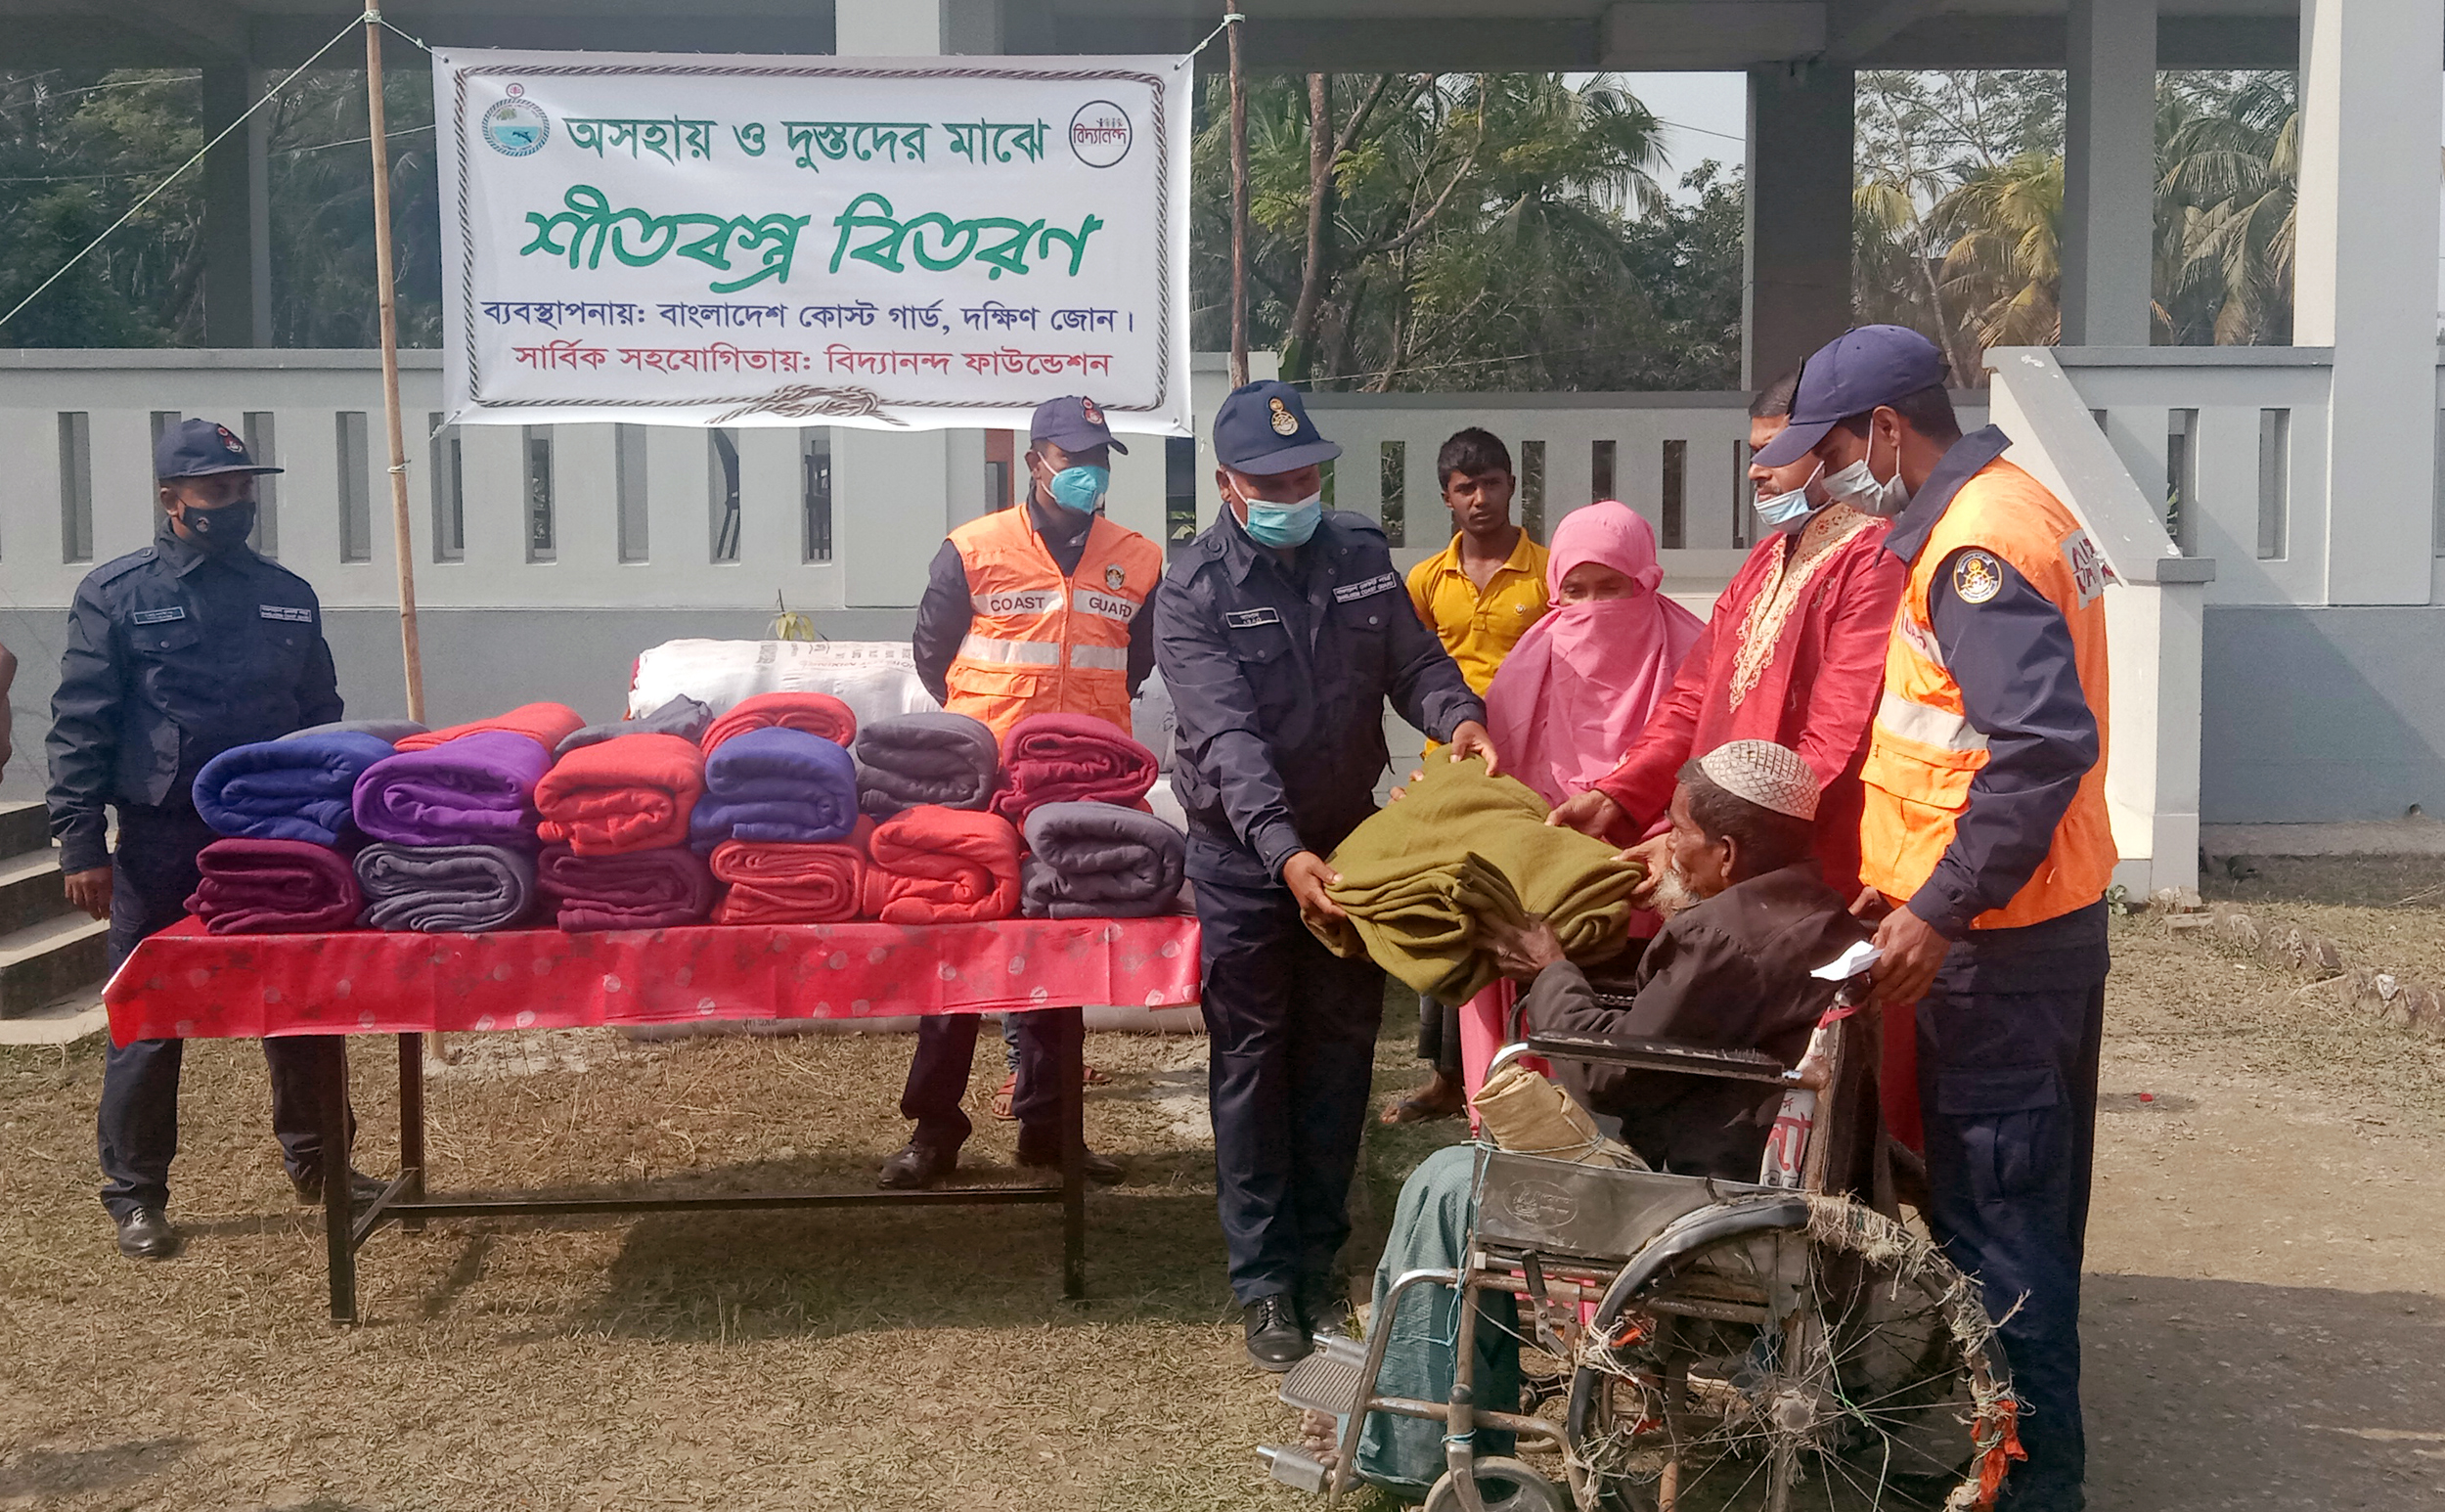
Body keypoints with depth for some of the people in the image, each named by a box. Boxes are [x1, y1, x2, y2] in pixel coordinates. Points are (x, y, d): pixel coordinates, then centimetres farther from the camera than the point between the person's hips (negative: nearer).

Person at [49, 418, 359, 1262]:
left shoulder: (287, 596, 10)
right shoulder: (116, 594, -2)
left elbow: (322, 717, 17)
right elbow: (79, 730, -5)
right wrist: (81, 846, -11)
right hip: (161, 844, -3)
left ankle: (316, 1161, 27)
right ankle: (136, 1197, 16)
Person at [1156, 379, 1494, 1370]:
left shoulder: (1360, 556, 1)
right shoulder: (1193, 592, -14)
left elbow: (1414, 659, 3)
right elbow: (1228, 734, -25)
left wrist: (1456, 716, -21)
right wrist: (1286, 852, -36)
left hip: (1349, 838, 5)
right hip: (1245, 855, -4)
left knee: (1340, 1054, 11)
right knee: (1252, 1062, 2)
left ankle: (1319, 1258, 25)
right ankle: (1264, 1279, 11)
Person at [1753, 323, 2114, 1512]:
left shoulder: (1974, 544, -19)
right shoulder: (2004, 508, 13)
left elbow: (2045, 742, -28)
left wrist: (1940, 908, -24)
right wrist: (1916, 875, 15)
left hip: (1997, 937, -10)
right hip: (2043, 919, 10)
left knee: (1995, 1209, 0)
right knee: (2019, 1194, 20)